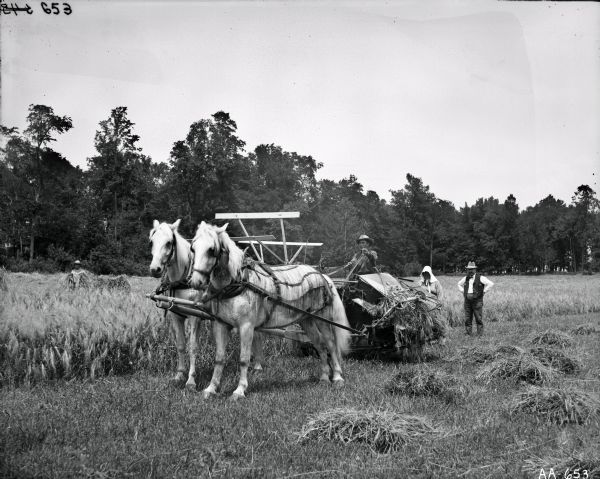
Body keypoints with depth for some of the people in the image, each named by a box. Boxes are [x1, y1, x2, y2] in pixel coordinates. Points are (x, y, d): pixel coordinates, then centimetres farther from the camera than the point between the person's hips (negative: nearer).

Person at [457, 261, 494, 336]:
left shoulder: (480, 278, -4)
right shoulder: (466, 278, 12)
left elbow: (491, 284, -11)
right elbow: (459, 284, 31)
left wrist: (483, 292, -9)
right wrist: (463, 292, 16)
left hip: (477, 301, -5)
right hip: (467, 301, 5)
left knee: (479, 319, -3)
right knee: (467, 319, 3)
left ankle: (479, 335, 1)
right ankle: (469, 334, 8)